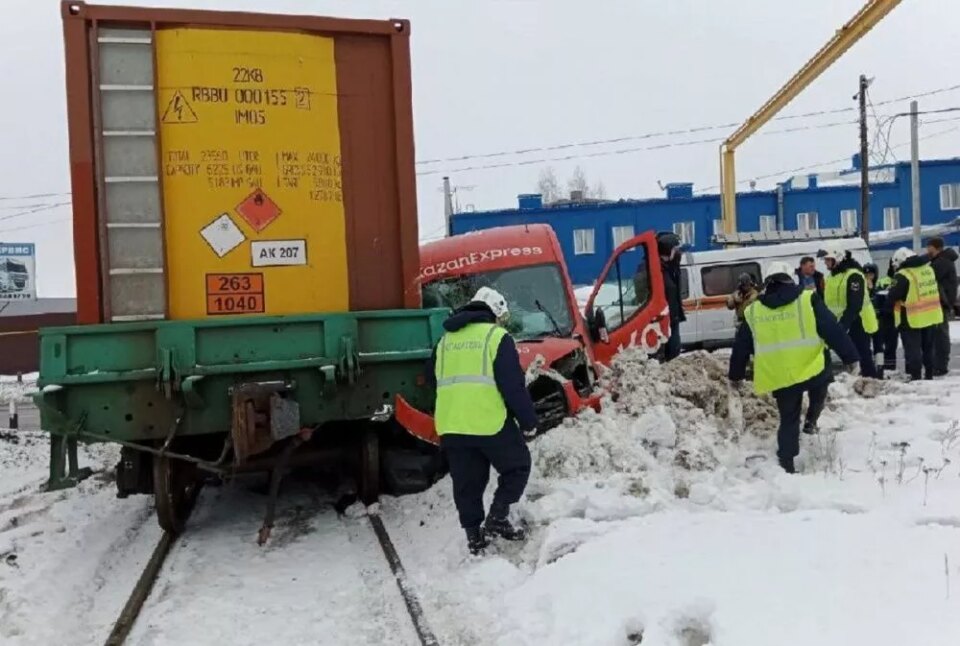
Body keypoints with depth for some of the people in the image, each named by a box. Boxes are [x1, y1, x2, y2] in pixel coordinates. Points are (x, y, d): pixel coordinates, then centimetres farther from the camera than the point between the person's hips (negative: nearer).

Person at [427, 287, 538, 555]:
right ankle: (497, 519, 7)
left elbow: (433, 380, 24)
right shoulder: (496, 337, -3)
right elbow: (513, 385, -8)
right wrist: (528, 420, 0)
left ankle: (474, 536, 18)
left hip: (450, 425, 6)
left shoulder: (446, 340, 16)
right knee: (517, 466, 14)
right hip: (491, 422, -5)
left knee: (466, 484, 14)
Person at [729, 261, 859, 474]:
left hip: (778, 377, 2)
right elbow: (833, 330, -3)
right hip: (811, 369, -2)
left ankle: (786, 465, 12)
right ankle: (811, 421, 20)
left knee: (788, 421, 14)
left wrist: (736, 375, 24)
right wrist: (850, 357, 4)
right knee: (819, 391, 34)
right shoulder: (807, 300, -1)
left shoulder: (753, 312, 7)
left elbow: (740, 348, 13)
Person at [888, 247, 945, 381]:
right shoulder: (928, 269, 8)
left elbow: (892, 296, -15)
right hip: (931, 315, 8)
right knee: (928, 347, 17)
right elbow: (937, 289, 17)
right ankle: (929, 375, 25)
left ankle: (915, 376, -2)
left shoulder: (902, 275, -18)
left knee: (913, 349, -1)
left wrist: (889, 293, 5)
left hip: (912, 319, -8)